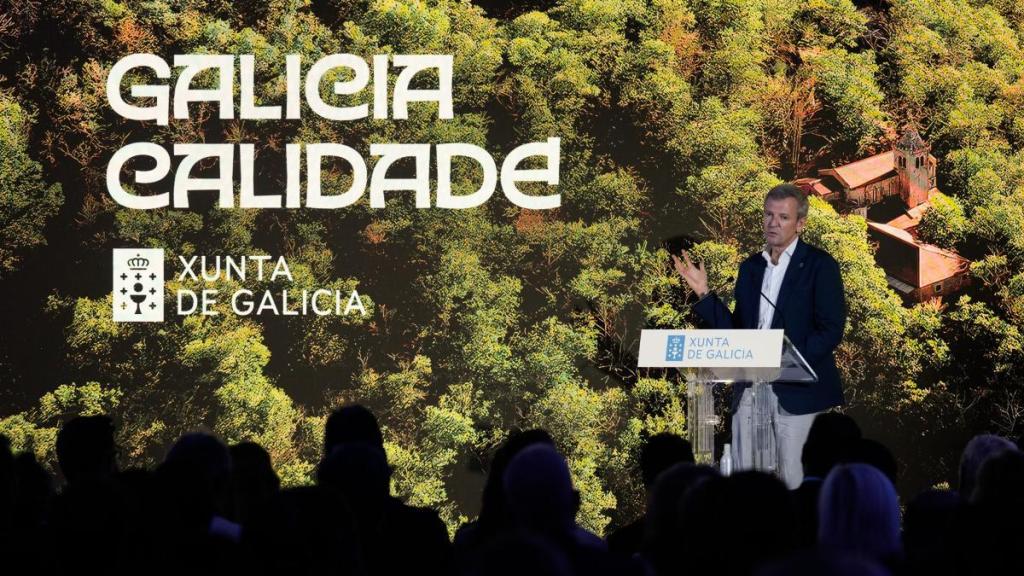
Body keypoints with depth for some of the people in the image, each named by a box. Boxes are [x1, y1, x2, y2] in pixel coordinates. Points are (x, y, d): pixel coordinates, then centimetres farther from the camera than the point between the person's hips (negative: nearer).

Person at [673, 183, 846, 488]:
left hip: (795, 391, -5)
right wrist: (704, 294, 4)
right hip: (749, 388, 5)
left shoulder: (820, 265, -2)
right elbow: (736, 329, 15)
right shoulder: (750, 267, 16)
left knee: (794, 483, -6)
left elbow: (831, 329, -9)